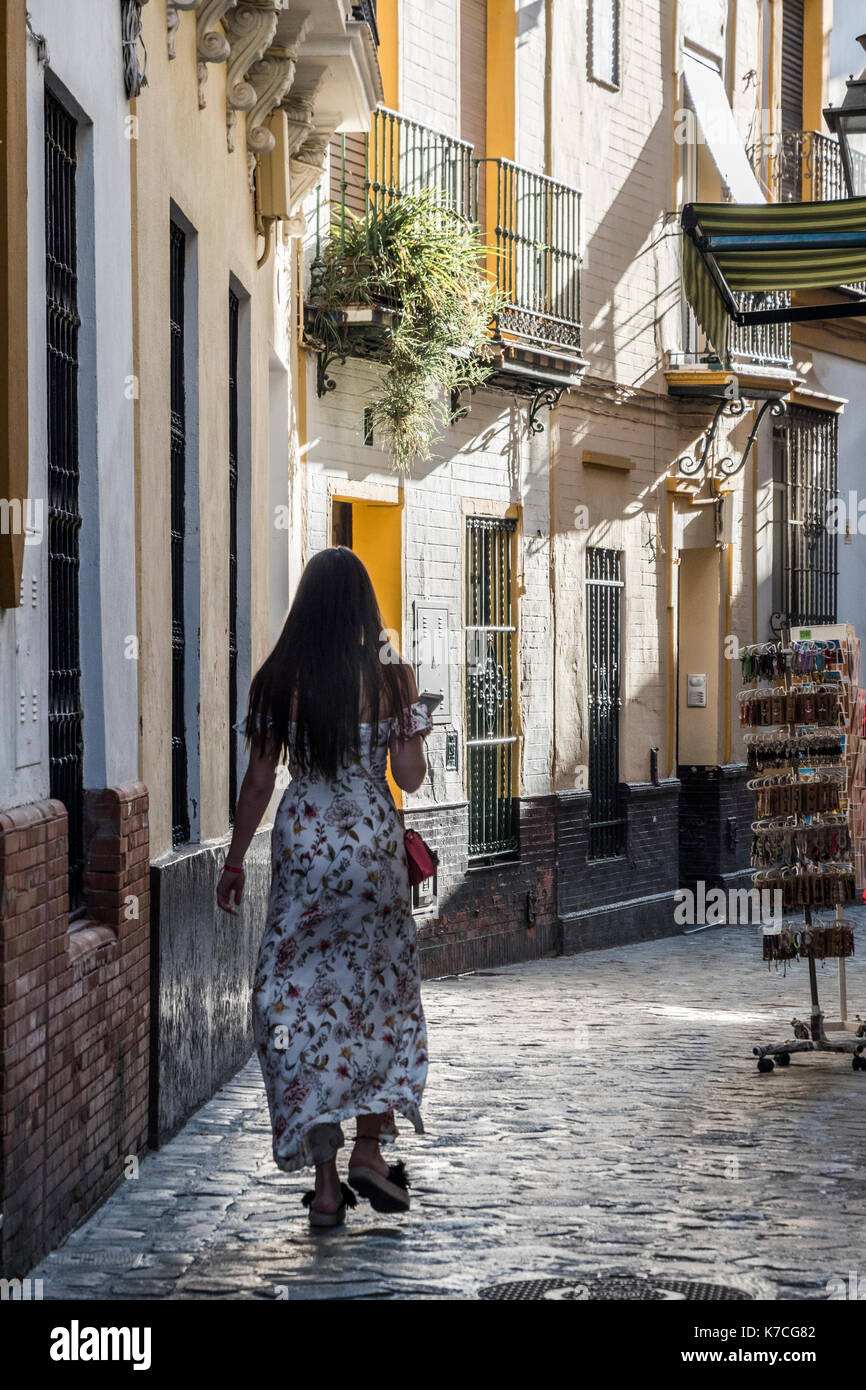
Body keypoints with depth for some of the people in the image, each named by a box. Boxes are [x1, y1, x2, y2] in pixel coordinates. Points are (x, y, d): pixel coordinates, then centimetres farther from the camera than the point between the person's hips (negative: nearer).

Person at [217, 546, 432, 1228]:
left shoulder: (278, 679, -2)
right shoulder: (391, 674, -4)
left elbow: (259, 780, 0)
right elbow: (411, 777, -3)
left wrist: (234, 862, 9)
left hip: (303, 842, 0)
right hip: (372, 840, 0)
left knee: (306, 996, 4)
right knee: (380, 992, 16)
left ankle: (325, 1182, 1)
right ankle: (370, 1147, 7)